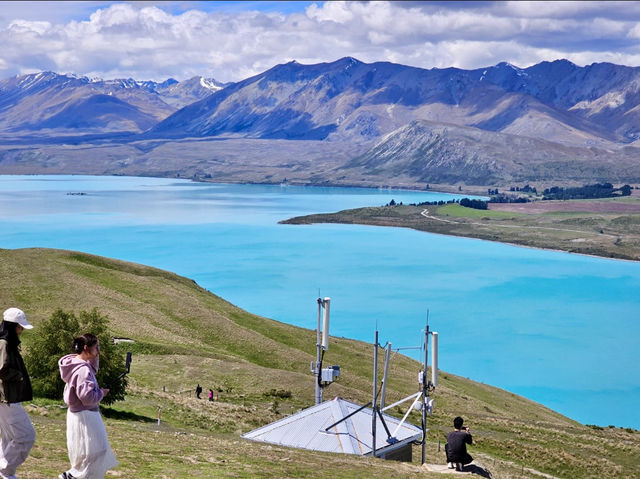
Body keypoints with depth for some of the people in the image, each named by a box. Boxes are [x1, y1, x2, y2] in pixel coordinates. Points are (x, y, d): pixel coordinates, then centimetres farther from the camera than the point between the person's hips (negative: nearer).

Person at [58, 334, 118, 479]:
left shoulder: (75, 363, 5)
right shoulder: (82, 370, -25)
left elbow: (93, 371, 22)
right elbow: (87, 396, -30)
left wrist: (94, 358, 5)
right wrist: (102, 392, -12)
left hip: (76, 412, 10)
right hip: (85, 416, -10)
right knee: (94, 451, 0)